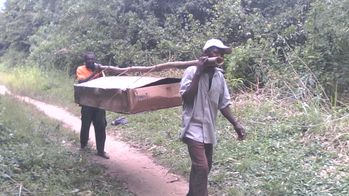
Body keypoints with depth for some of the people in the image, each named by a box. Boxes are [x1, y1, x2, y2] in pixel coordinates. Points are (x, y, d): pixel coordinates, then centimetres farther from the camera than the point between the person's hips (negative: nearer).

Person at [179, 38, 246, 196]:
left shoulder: (219, 76, 5)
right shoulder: (192, 71, -10)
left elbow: (223, 103, 10)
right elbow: (186, 97, -19)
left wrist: (235, 124, 3)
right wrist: (198, 73, -19)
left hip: (209, 129, 7)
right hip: (194, 128, -6)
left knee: (204, 166, 16)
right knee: (201, 167, -14)